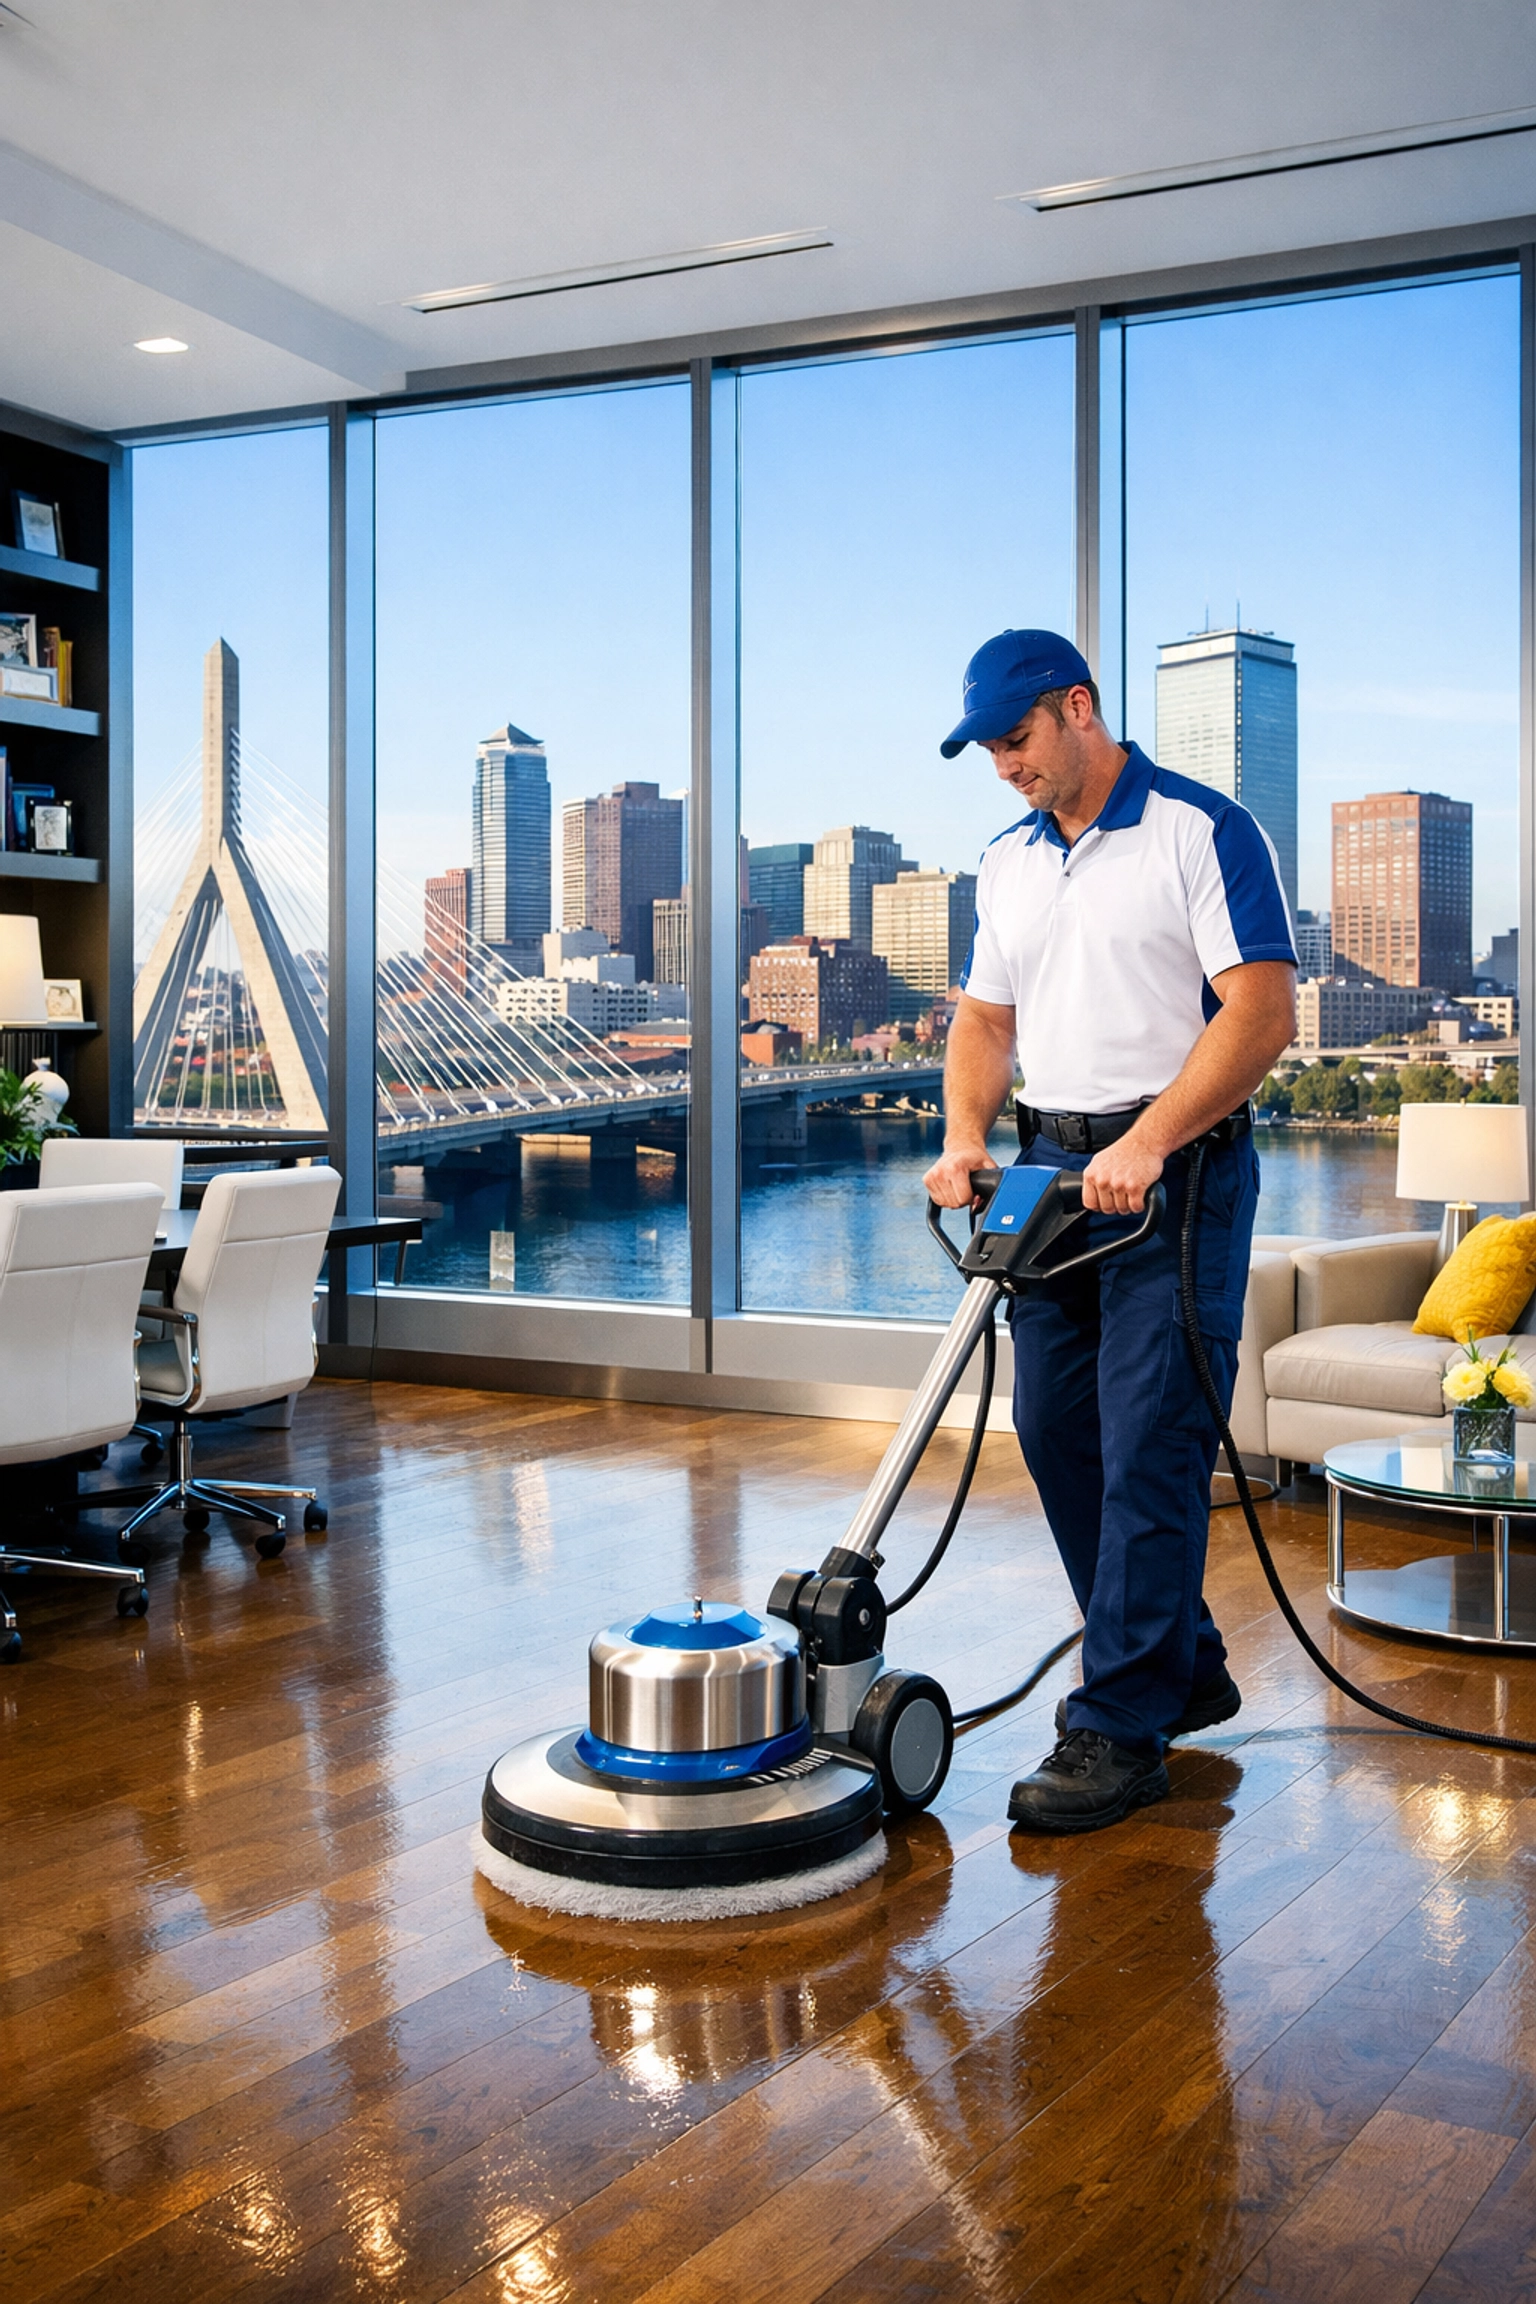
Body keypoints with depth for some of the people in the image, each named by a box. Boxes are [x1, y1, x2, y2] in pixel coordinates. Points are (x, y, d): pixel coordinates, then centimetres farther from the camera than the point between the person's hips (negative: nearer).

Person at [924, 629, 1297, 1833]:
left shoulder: (1203, 830, -8)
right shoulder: (1007, 862, 14)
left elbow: (1263, 1014, -15)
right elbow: (986, 1018, 17)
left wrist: (1147, 1144, -23)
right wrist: (967, 1140, -2)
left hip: (1177, 1172, -7)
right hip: (1051, 1172, 8)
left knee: (1149, 1450, -8)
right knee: (1058, 1435, 10)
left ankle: (1120, 1728, 0)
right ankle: (1184, 1671, 25)